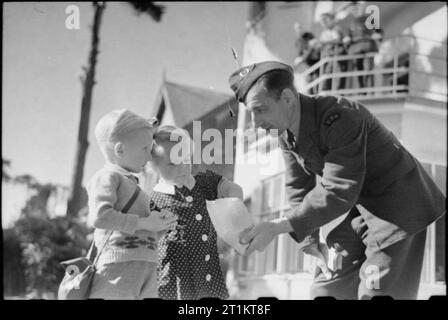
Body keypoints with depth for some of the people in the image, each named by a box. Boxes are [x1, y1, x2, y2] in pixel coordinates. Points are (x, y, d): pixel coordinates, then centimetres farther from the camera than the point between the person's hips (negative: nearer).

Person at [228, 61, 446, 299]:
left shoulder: (340, 118, -30)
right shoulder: (286, 135, -4)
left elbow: (338, 193, -34)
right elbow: (299, 189, 4)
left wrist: (277, 226, -36)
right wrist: (309, 239, -8)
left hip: (398, 205, -8)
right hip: (363, 207, 8)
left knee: (377, 292, -12)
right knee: (326, 289, 5)